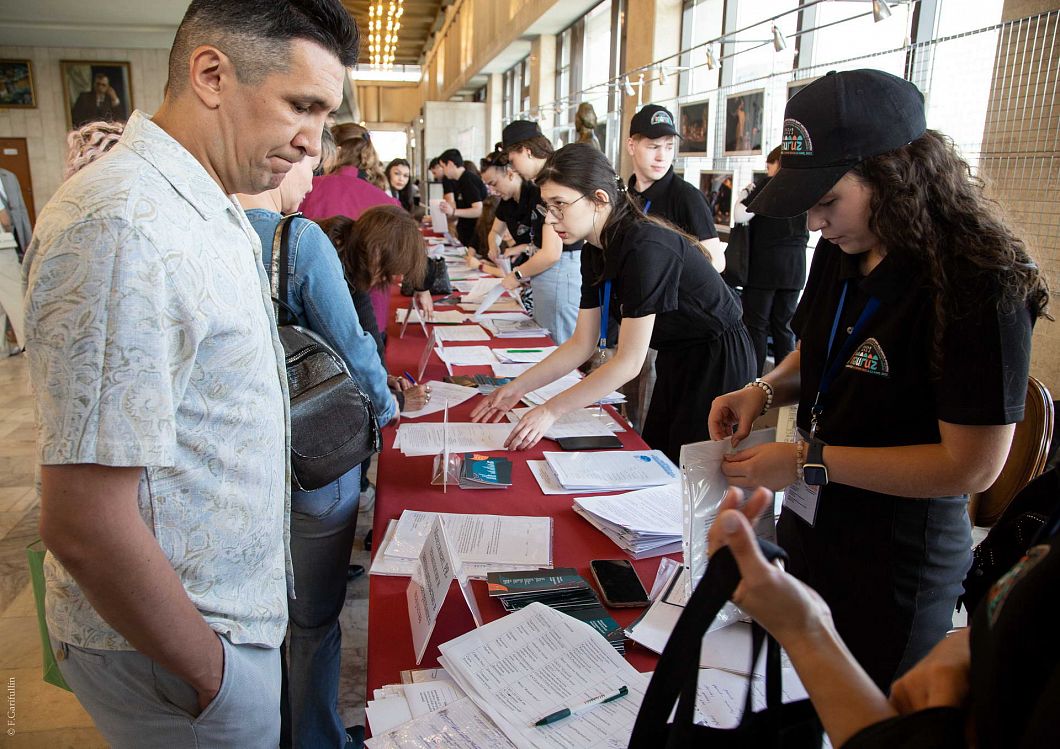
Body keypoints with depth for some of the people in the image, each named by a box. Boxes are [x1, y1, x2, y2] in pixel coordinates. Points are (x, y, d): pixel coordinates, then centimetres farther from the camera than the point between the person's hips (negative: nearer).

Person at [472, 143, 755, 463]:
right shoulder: (595, 252, -2)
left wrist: (552, 410, -23)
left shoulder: (645, 248, -29)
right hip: (676, 362, 8)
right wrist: (517, 388, -2)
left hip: (717, 362, -8)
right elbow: (582, 344, 3)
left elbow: (629, 361, -28)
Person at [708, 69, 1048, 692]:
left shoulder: (981, 286, -24)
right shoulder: (845, 251, 0)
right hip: (808, 524, 7)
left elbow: (974, 466, -24)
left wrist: (807, 460, -24)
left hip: (898, 565, -7)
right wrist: (765, 390, -4)